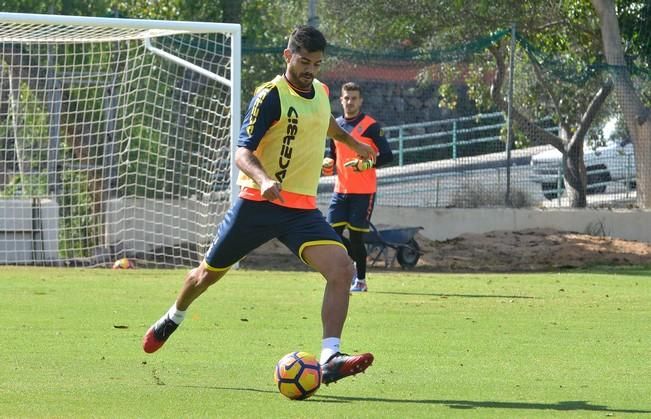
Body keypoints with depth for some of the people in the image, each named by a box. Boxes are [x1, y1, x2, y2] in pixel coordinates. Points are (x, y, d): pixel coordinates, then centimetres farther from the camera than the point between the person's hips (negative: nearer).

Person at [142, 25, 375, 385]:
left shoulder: (320, 92, 8)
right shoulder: (271, 96, -14)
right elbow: (243, 152, -22)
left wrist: (351, 142, 50)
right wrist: (264, 180, -41)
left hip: (302, 208, 4)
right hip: (257, 203, -4)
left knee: (342, 269, -20)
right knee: (209, 272, 12)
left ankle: (329, 359, -26)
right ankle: (172, 319, 44)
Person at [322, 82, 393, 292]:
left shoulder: (370, 126, -6)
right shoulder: (335, 125, 11)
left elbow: (387, 156, -9)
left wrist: (366, 164, -23)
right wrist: (328, 164, 2)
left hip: (363, 191, -5)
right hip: (341, 189, 5)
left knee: (355, 235, -6)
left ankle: (360, 281, 7)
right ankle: (356, 260, 20)